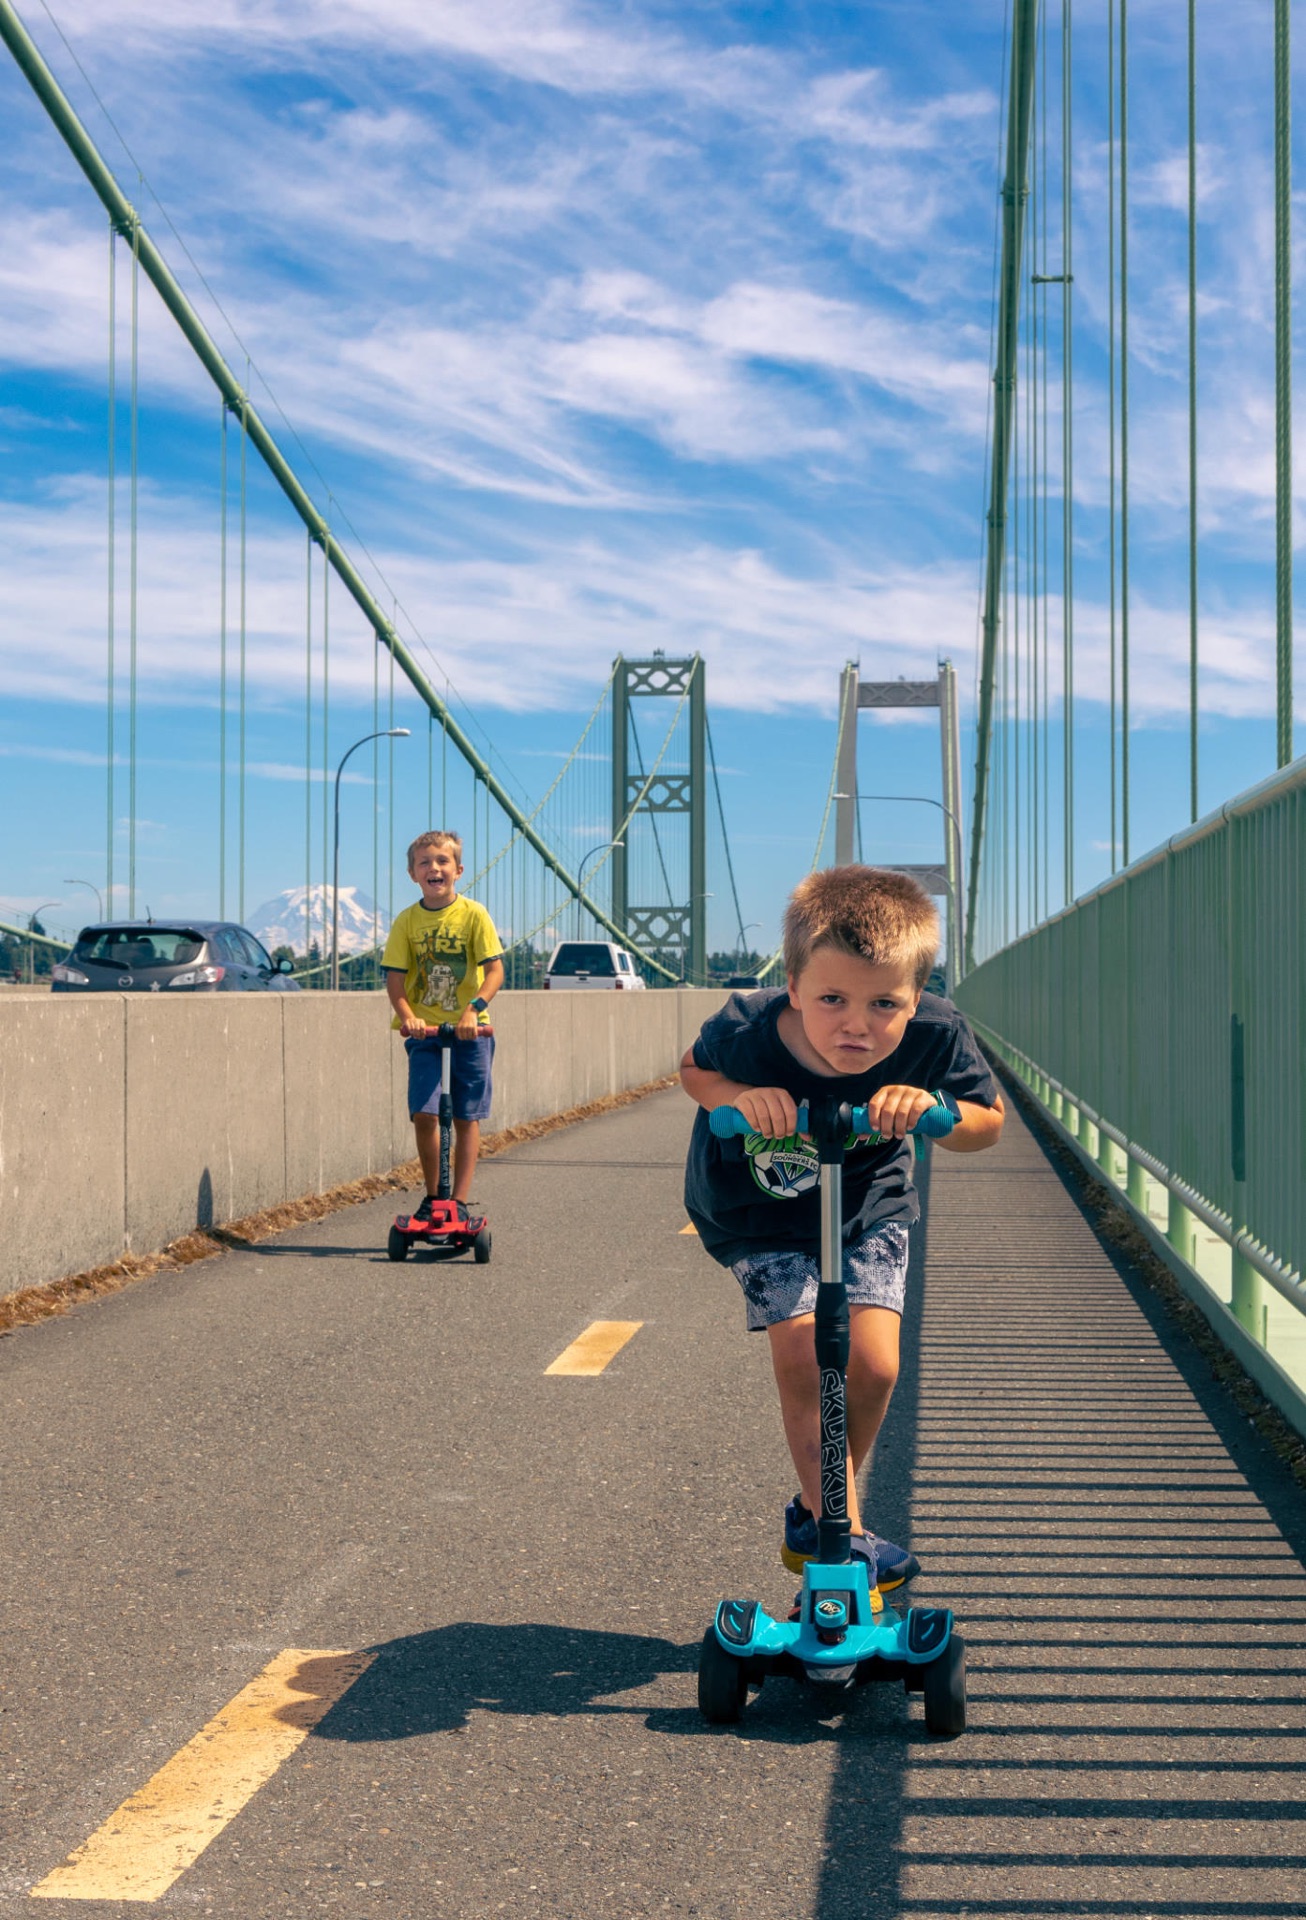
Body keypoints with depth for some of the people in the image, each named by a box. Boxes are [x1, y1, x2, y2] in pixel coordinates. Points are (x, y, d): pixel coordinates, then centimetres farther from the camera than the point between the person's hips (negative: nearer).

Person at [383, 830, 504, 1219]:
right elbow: (394, 977, -1)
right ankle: (432, 1195, 9)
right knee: (423, 1112, -9)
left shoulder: (473, 914, -4)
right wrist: (406, 1015, -19)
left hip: (469, 1031, -1)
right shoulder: (407, 920, 2)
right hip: (424, 1031, 1)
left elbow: (494, 970, -8)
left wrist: (473, 1009, -23)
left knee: (466, 1117, 3)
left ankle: (460, 1201, 12)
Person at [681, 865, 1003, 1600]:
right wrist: (738, 1095, -32)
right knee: (801, 1358, -14)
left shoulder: (936, 1036, -30)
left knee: (873, 1362, -9)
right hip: (764, 1212, -1)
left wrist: (934, 1108, -36)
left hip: (868, 1205, 1)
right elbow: (694, 1069, -9)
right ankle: (843, 1536, 2)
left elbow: (990, 1122, -13)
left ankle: (815, 1513, 17)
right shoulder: (748, 1031, -33)